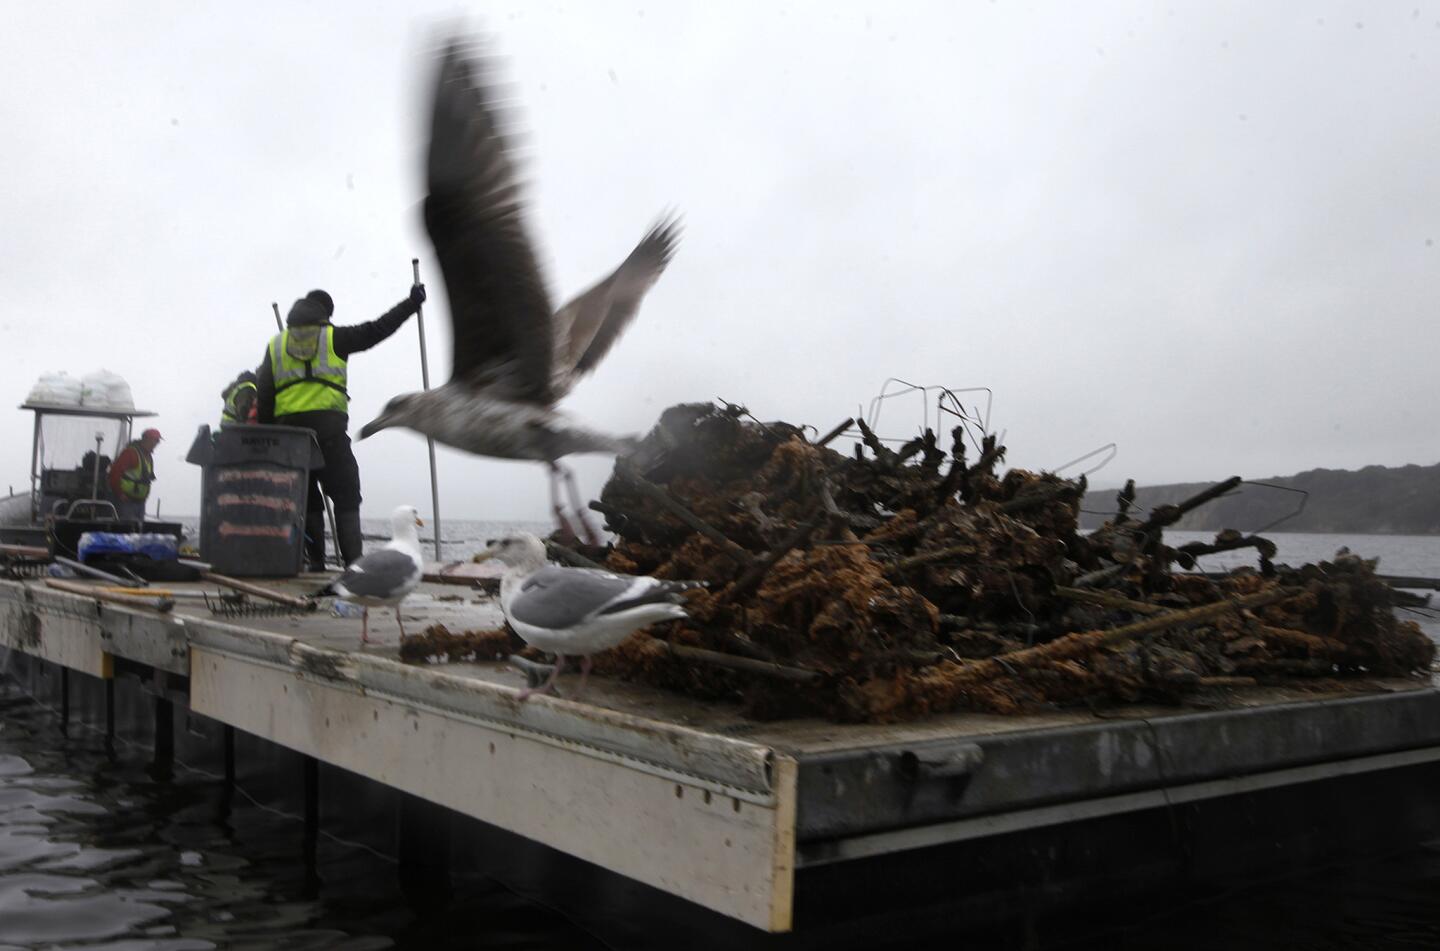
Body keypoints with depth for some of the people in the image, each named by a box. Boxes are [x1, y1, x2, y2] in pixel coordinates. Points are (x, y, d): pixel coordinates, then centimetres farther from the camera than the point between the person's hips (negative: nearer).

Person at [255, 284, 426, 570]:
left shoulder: (275, 344, 17)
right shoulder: (333, 337, 8)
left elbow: (263, 395, 11)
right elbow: (377, 329, 10)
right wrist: (411, 303, 19)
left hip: (289, 427, 3)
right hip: (328, 427, -3)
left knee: (306, 500, 9)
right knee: (346, 498, -1)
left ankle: (315, 563, 5)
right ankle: (353, 561, -11)